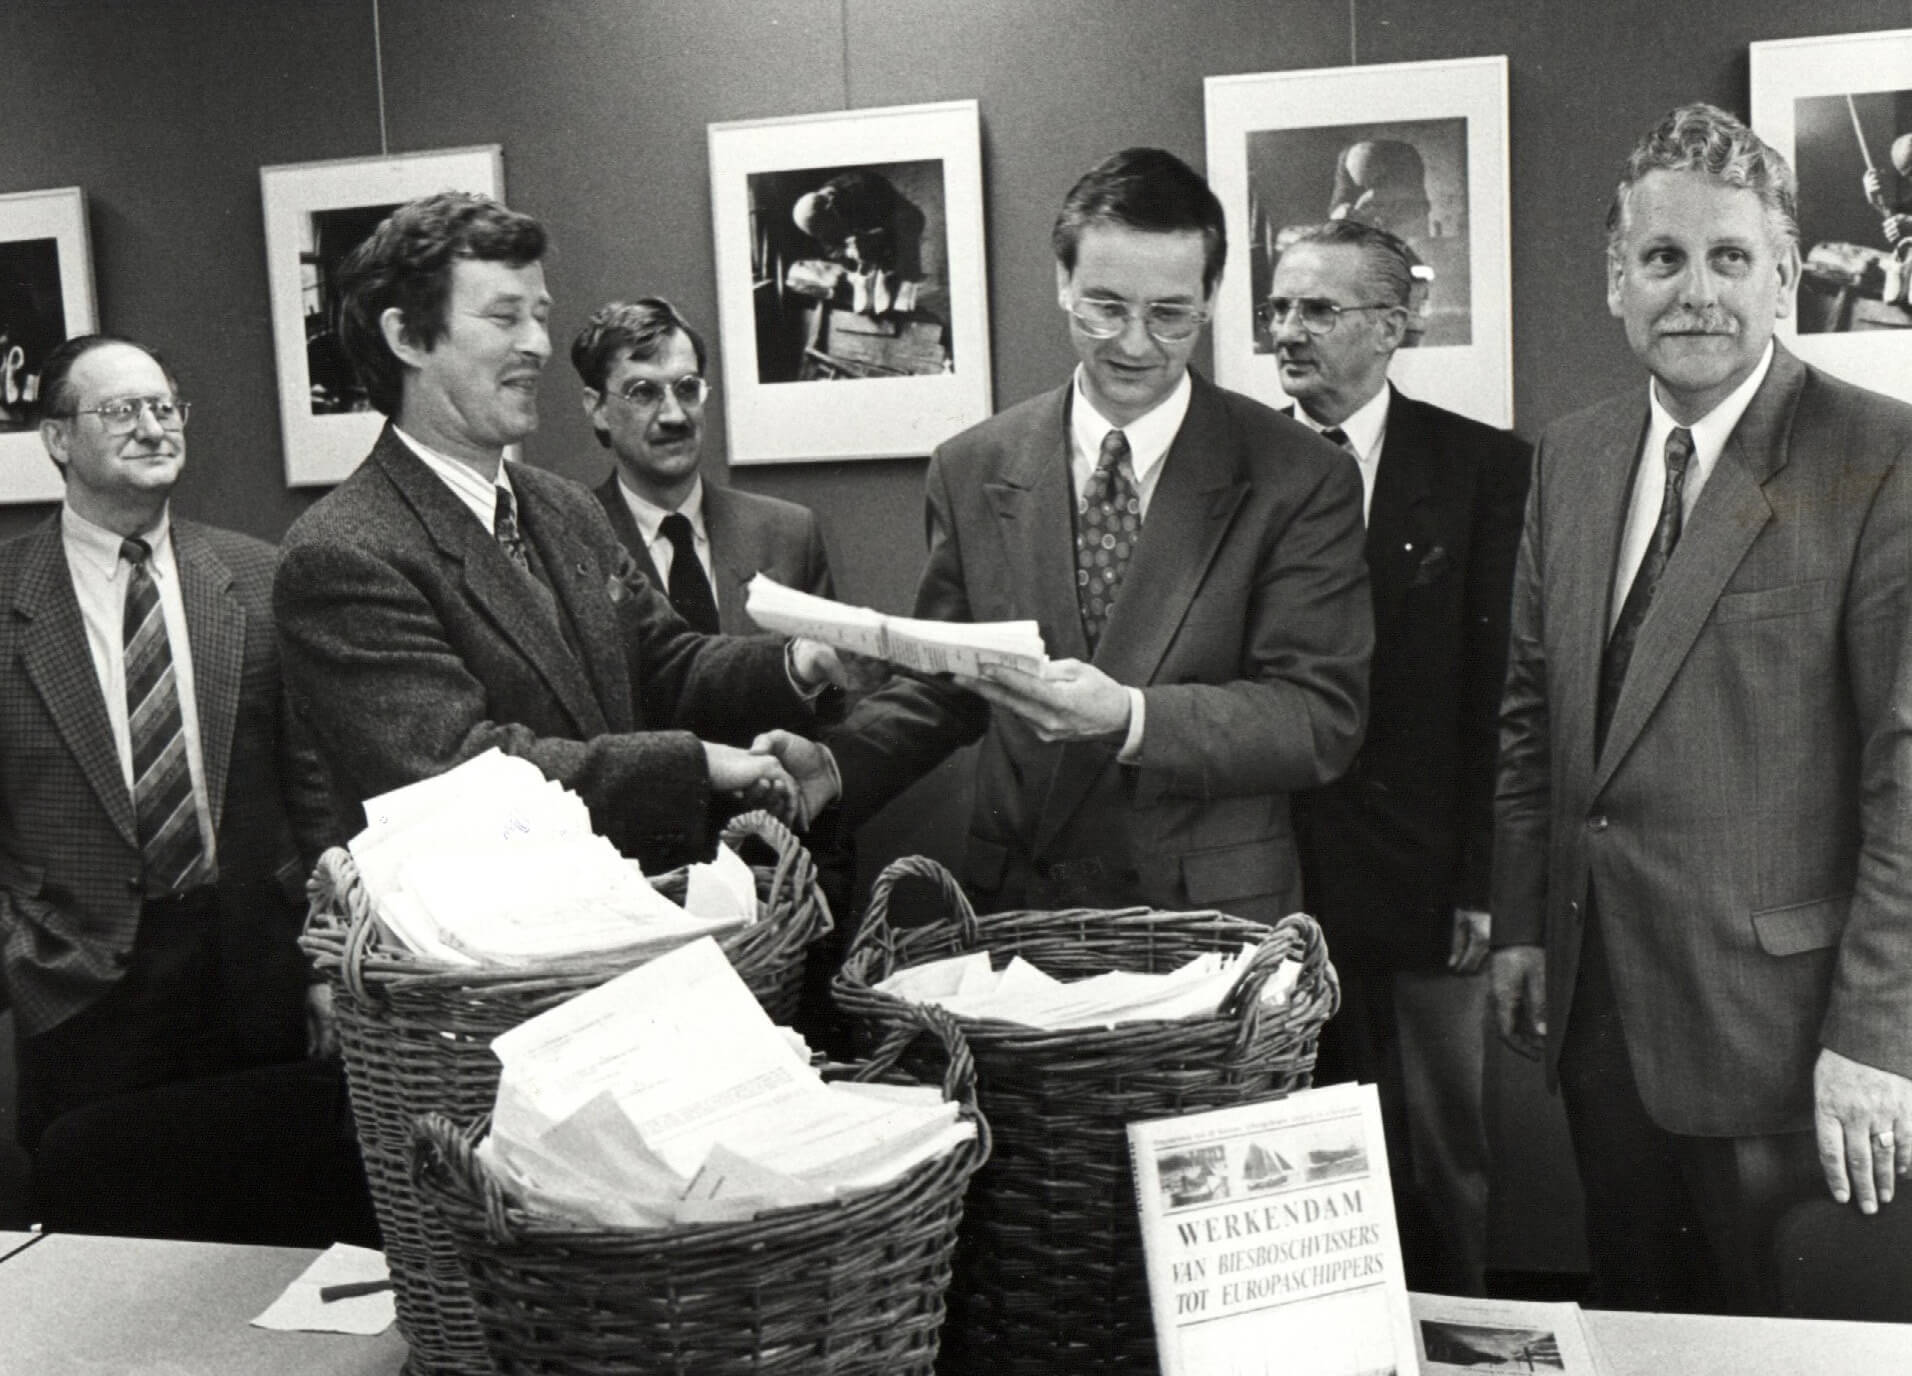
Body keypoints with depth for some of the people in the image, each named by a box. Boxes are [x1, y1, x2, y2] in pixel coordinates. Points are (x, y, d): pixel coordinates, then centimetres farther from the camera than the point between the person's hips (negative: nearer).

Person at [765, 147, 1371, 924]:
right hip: (1015, 911, 2)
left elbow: (1323, 719, -12)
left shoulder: (1302, 481, -6)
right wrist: (836, 764, -9)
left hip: (1214, 919, -2)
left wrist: (1131, 717, -26)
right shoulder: (973, 471, 4)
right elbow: (941, 685, 10)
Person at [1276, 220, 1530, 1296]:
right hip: (1275, 878, 1)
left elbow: (1499, 684, -4)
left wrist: (1486, 880, -8)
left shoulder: (1486, 468, -1)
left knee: (1444, 1154, 11)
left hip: (1422, 875, -1)